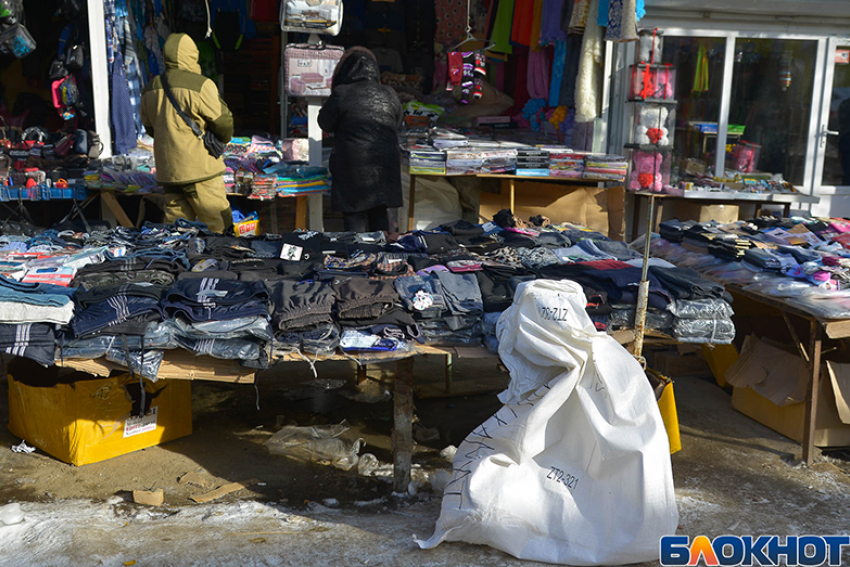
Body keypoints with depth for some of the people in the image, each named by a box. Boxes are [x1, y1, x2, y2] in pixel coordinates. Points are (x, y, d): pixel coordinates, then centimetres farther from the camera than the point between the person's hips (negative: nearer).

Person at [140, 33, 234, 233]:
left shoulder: (150, 89, 9)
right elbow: (224, 123, -8)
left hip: (168, 171, 7)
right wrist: (222, 139, 12)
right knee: (219, 227, 0)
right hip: (200, 170, -6)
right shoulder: (200, 85, -12)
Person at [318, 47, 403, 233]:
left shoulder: (341, 94, -9)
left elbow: (325, 123, 3)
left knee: (354, 217, 3)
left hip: (353, 167, -4)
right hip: (385, 166, 4)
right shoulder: (390, 95, 2)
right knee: (379, 214, 14)